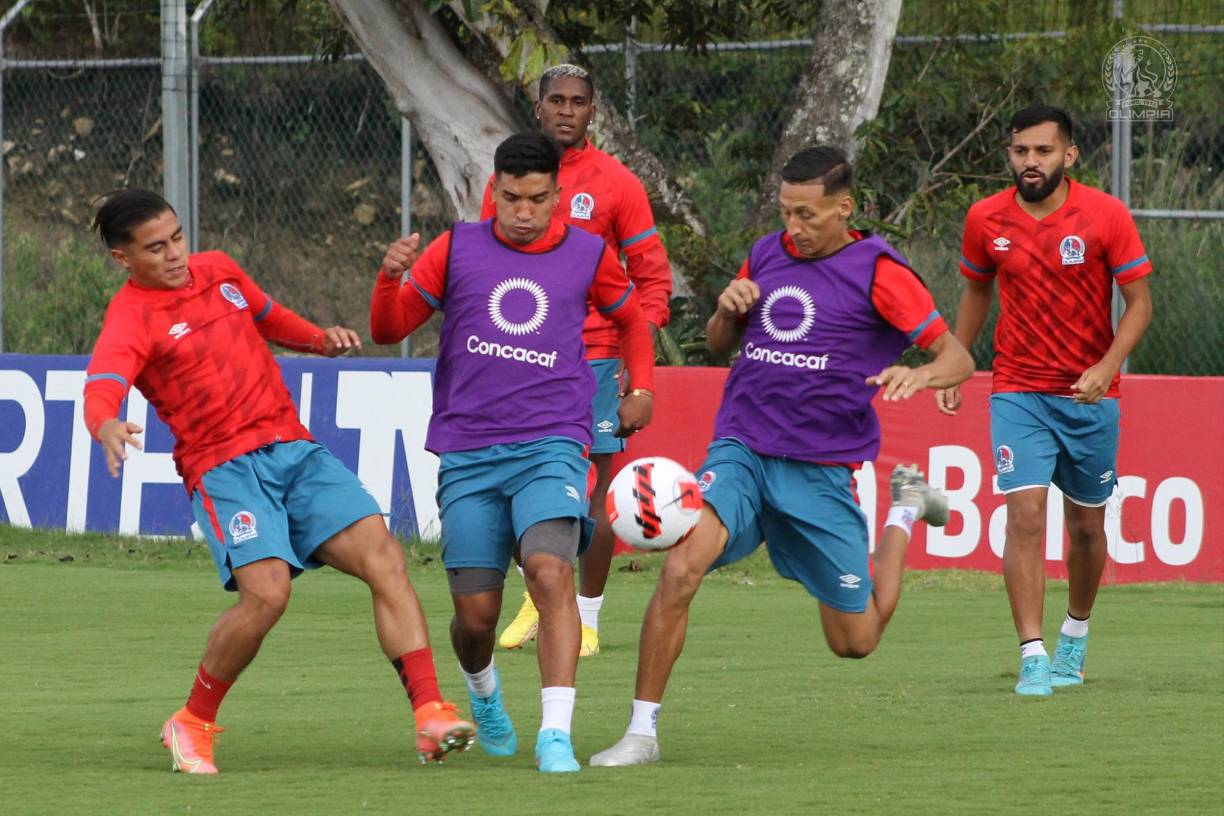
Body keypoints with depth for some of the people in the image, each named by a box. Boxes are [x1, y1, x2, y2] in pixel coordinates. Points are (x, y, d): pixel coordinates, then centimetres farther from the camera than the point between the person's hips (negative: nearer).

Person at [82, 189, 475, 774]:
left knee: (383, 555, -13)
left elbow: (271, 319, 33)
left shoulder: (218, 270, 13)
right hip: (224, 468, -6)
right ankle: (192, 725, -2)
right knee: (266, 593, -25)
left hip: (295, 450, 6)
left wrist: (321, 340, 13)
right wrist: (107, 427, -49)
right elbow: (102, 387, -26)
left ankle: (430, 714, -15)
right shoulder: (131, 319, -7)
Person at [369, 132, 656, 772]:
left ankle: (556, 735, -28)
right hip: (467, 452, 1)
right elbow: (388, 330, 5)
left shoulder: (588, 256, 6)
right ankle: (483, 691, 36)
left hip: (551, 446, -1)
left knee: (550, 571, -26)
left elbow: (631, 318, 26)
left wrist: (641, 388, 14)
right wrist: (391, 277, -13)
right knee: (475, 613, 1)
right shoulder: (457, 249, 5)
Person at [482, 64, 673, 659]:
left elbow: (652, 275, 1)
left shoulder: (616, 183, 0)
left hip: (593, 357, -3)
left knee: (594, 494, -4)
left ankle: (587, 618, 4)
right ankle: (536, 598, 25)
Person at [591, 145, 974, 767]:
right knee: (680, 568, -26)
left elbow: (958, 358, -6)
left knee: (855, 641, 9)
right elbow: (719, 343, 23)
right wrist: (727, 308, 0)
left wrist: (920, 374, -29)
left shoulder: (877, 271, -6)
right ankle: (641, 732, -18)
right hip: (739, 452, 2)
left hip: (819, 470, -2)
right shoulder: (766, 255, 8)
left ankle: (904, 510, 36)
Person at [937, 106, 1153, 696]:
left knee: (1087, 525, 11)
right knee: (1025, 514, -16)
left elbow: (1139, 302, -5)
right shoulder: (986, 220, -2)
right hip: (1018, 392, 0)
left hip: (1091, 395, 0)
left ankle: (1075, 636, 35)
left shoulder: (1107, 216, -9)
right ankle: (1033, 658, -17)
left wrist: (1107, 365, -20)